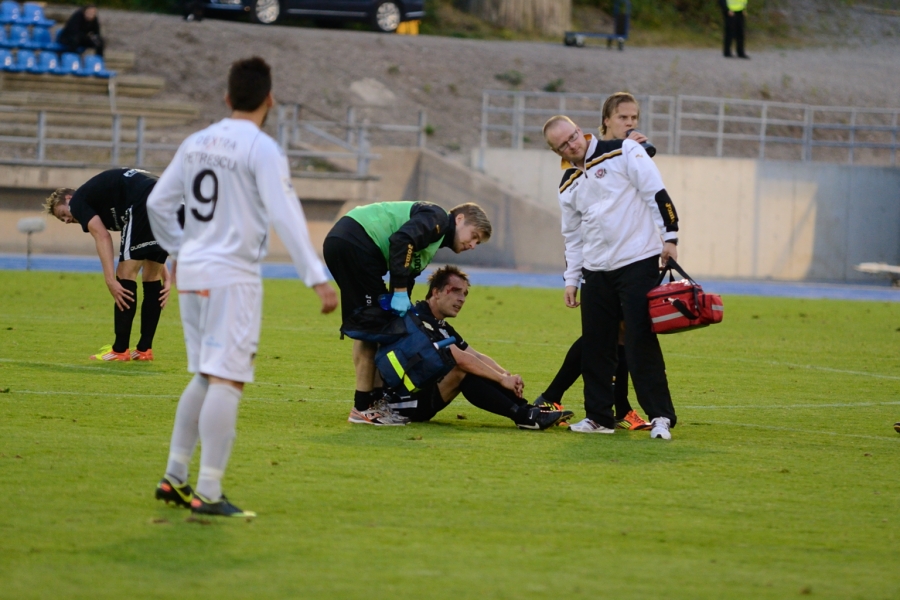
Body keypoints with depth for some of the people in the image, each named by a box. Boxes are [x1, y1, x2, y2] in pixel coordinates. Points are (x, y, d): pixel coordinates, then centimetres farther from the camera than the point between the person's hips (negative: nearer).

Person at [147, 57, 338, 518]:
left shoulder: (196, 144, 11)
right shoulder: (262, 149, -10)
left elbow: (158, 203, 17)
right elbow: (285, 216, -18)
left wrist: (179, 249, 32)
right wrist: (317, 278, -20)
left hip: (192, 272, 7)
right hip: (233, 276, -7)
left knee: (205, 378, 17)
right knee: (226, 381, -7)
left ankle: (174, 479, 17)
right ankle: (208, 493, -12)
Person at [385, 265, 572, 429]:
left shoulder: (441, 327, 16)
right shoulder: (420, 319, -16)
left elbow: (478, 357, 7)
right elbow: (460, 358, -24)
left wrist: (508, 376, -10)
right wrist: (502, 379, -20)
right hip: (406, 402, -10)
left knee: (474, 368, 2)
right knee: (462, 369, -25)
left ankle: (526, 410, -9)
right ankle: (522, 416, -28)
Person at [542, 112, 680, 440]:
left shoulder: (624, 152, -5)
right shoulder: (568, 185, 14)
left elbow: (657, 193, -8)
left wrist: (669, 237, -14)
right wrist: (571, 280, 17)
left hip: (638, 262, -6)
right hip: (597, 272, 6)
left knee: (641, 343, -11)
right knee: (595, 346, 7)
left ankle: (661, 417, -8)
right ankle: (599, 416, 18)